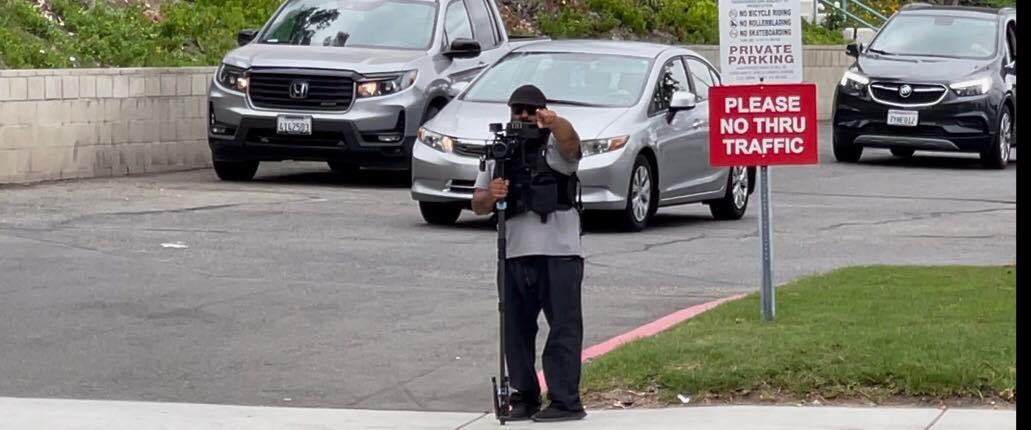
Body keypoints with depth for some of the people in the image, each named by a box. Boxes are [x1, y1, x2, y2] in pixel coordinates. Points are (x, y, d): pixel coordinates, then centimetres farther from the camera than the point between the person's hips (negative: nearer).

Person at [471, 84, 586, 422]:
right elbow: (478, 205, 15)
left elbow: (571, 141, -25)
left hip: (559, 254, -6)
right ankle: (524, 398, 18)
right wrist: (490, 195, -9)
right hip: (514, 255, 6)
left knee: (564, 327, -5)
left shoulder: (556, 146, 1)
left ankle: (565, 401, -4)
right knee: (516, 330, 10)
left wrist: (555, 123, -47)